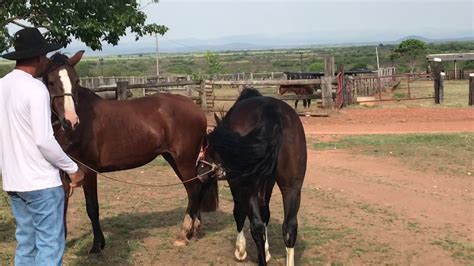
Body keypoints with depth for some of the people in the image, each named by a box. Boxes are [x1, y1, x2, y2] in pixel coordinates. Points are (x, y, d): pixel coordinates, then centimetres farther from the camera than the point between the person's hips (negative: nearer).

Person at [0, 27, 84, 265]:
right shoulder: (35, 88, -17)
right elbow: (44, 140, -21)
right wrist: (73, 168, -11)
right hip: (41, 181, -8)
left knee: (26, 243, 17)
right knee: (50, 245, -1)